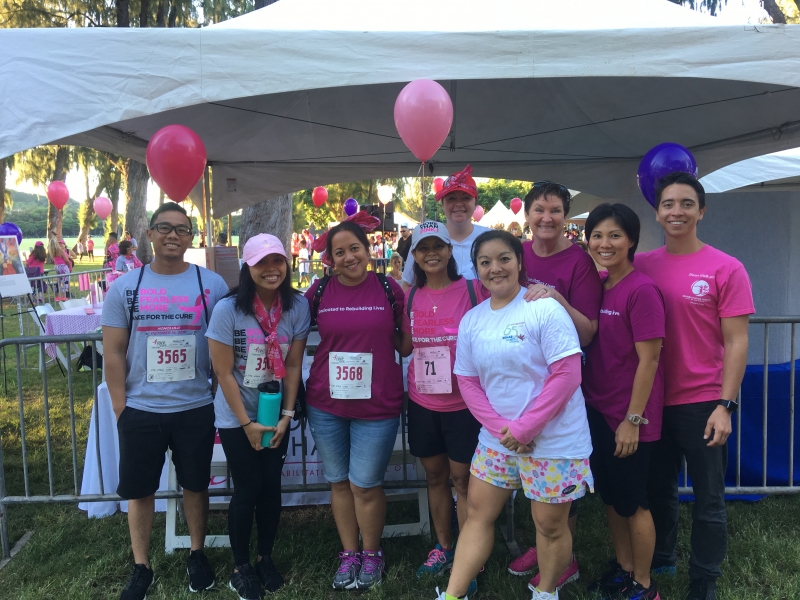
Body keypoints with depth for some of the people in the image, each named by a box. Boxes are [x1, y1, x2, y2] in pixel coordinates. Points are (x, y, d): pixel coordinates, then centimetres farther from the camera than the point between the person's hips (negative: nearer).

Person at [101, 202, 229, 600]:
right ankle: (141, 567, 31)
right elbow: (113, 353, 0)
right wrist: (121, 409, -3)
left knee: (195, 484, 15)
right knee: (140, 490, 12)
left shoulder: (212, 284, -3)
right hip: (140, 410, 1)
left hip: (196, 408, 0)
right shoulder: (125, 287, -1)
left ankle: (197, 554, 36)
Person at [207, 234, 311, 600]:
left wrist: (287, 415, -5)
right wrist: (246, 423, -13)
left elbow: (293, 365, -3)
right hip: (236, 417, -3)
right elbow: (224, 373, -15)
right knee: (247, 490, 3)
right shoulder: (228, 309, -19)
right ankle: (240, 566, 24)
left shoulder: (298, 307, -10)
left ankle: (266, 558, 30)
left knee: (272, 487, 10)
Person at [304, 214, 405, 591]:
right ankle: (349, 553, 33)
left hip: (377, 405, -2)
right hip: (326, 404, 2)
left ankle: (372, 554, 30)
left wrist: (378, 338, -11)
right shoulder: (320, 290, -2)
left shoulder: (389, 288, -4)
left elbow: (405, 341, 6)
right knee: (339, 481, 14)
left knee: (365, 485, 6)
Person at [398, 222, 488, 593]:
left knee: (463, 480, 7)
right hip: (421, 402, 4)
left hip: (463, 402, -4)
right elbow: (404, 347, 11)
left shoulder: (473, 289, -8)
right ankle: (443, 547, 36)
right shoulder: (411, 297, 4)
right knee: (435, 475, 18)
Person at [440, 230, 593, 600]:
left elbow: (568, 374, -19)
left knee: (550, 525, 9)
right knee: (478, 513, 11)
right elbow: (467, 381, 4)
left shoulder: (545, 309, -14)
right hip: (496, 439, 5)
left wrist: (524, 428, -19)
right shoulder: (471, 320, 3)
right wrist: (501, 428, -10)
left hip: (554, 440, -5)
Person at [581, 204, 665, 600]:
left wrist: (632, 420, -16)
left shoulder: (641, 290, -17)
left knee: (632, 501, 8)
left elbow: (648, 359, -18)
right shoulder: (597, 285, 5)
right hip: (597, 409, 7)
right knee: (609, 494, 19)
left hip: (629, 416, -7)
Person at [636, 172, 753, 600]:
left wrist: (725, 405, -13)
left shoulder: (726, 269, -7)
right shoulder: (642, 266, 1)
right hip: (653, 401, 3)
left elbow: (736, 342, -8)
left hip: (702, 403, -3)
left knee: (708, 500, 9)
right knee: (657, 488, 19)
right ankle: (659, 560, 41)